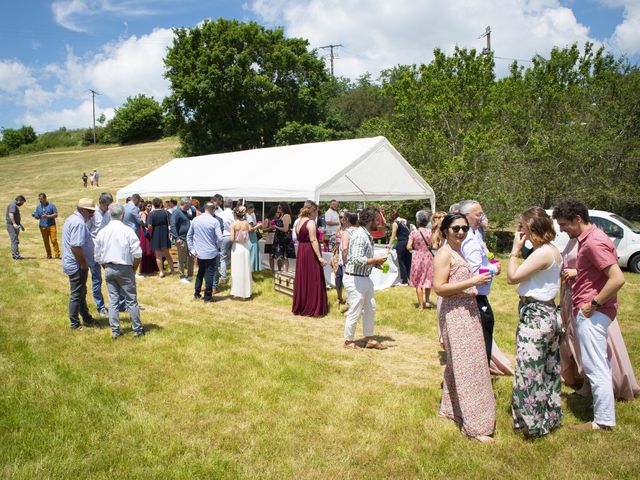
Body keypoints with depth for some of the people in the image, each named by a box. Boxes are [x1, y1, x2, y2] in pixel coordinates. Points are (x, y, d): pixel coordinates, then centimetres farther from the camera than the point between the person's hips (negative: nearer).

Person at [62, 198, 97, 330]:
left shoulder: (72, 219, 12)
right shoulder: (79, 223, -21)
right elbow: (75, 246, -28)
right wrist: (84, 264, -18)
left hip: (72, 264, 11)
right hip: (78, 265, -11)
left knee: (81, 293, 19)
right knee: (77, 295, 1)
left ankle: (87, 319, 31)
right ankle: (75, 324, 12)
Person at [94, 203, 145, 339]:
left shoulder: (102, 232, 0)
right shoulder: (127, 231, -13)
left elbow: (97, 256, 5)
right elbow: (137, 254, -14)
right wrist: (134, 268, 2)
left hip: (108, 269, 4)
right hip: (124, 269, -4)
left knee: (113, 300, 10)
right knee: (131, 300, 6)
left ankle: (115, 331, 15)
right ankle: (137, 329, 14)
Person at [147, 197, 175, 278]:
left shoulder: (151, 214, -11)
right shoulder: (166, 212, -4)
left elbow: (149, 226, -17)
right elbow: (171, 222, -6)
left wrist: (150, 232, 2)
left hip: (155, 236, -2)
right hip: (165, 235, 2)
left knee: (158, 255, 7)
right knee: (167, 253, 18)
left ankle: (161, 272, 7)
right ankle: (172, 269, 23)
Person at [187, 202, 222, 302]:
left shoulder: (195, 220, 2)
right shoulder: (215, 221, -12)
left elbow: (189, 235, 5)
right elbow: (220, 238, -16)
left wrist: (192, 249, 8)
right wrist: (217, 247, 3)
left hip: (199, 252, 5)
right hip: (211, 252, -4)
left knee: (200, 272, 21)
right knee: (209, 274, 5)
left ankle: (197, 294, 26)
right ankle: (207, 297, 10)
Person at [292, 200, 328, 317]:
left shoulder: (300, 222, 12)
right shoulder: (311, 222, -14)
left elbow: (299, 238, 11)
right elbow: (313, 240, -20)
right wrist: (319, 257, -21)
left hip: (301, 251, 9)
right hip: (311, 253, -8)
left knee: (302, 280, 14)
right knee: (313, 281, -1)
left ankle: (299, 307, 22)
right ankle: (312, 308, 3)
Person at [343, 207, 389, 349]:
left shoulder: (367, 235, 12)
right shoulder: (360, 235, -20)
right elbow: (357, 259, -27)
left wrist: (375, 264, 6)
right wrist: (376, 260, -18)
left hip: (365, 278, 10)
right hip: (355, 279, -10)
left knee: (370, 308, 16)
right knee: (355, 311, 1)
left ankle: (369, 339, 28)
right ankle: (349, 341, 17)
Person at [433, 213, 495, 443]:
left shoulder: (459, 251, 15)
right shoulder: (444, 254, -14)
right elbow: (439, 287, -21)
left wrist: (480, 277, 11)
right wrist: (472, 282, -23)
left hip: (467, 312, 10)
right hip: (455, 314, -10)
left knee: (457, 363, 19)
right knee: (467, 366, -7)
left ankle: (450, 408, 33)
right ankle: (475, 425, -1)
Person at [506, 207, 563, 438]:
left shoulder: (543, 253, -22)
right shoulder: (552, 250, 9)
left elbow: (512, 277, -20)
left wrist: (515, 250, -12)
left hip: (535, 317, -11)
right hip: (547, 313, 11)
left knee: (530, 371, -1)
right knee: (547, 369, 20)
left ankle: (533, 423, 12)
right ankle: (550, 416, 34)